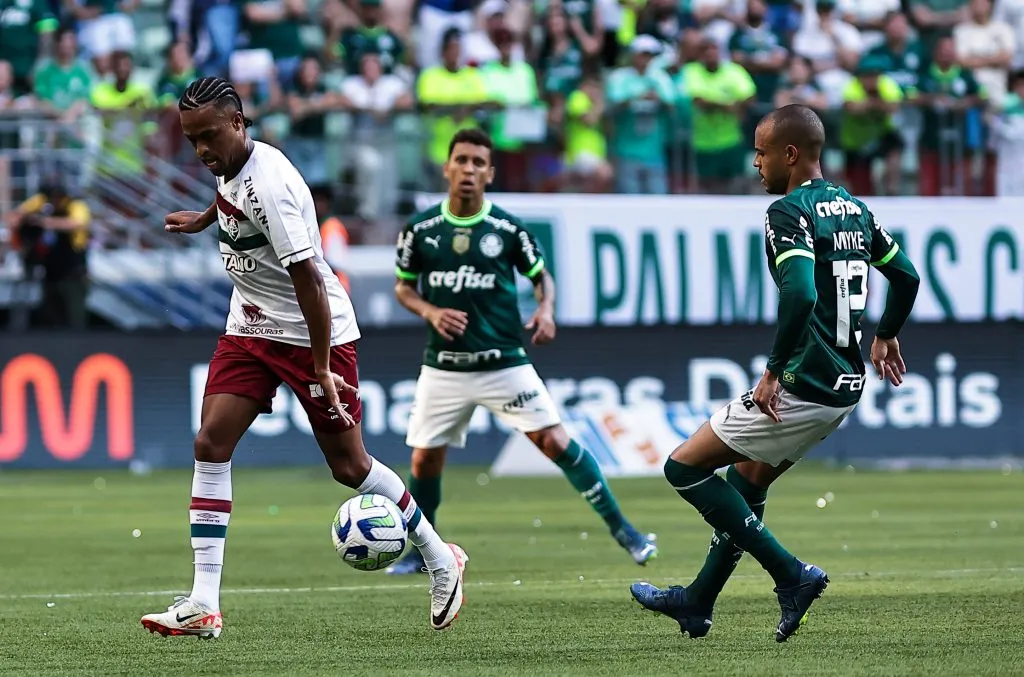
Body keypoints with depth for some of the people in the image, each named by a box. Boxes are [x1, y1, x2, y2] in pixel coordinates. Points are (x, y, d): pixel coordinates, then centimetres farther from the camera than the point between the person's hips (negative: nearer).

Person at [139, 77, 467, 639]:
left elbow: (307, 278, -28)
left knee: (348, 466, 0)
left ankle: (440, 559, 23)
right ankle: (203, 604, -11)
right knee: (211, 444, -8)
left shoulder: (270, 182, -27)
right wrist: (203, 220, 42)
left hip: (316, 332, -8)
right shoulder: (229, 166, 0)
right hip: (249, 329, 8)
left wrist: (322, 368, -28)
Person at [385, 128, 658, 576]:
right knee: (424, 459, 2)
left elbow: (541, 275, 10)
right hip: (444, 366, 2)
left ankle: (621, 530, -4)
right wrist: (431, 312, -9)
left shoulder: (508, 229, -4)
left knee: (555, 441, -11)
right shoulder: (420, 229, -1)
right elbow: (403, 287, 11)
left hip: (504, 365, -2)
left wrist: (546, 310, -10)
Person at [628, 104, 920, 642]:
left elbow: (800, 294, -29)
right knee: (746, 482, 25)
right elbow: (906, 276, 20)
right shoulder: (854, 208, 12)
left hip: (802, 389, -10)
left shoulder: (788, 212, -15)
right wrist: (886, 335, 36)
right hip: (846, 388, 10)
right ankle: (696, 603, 34)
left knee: (684, 467, 1)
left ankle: (791, 575, -3)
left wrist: (775, 370, -20)